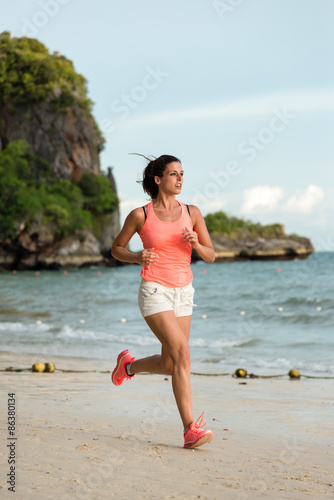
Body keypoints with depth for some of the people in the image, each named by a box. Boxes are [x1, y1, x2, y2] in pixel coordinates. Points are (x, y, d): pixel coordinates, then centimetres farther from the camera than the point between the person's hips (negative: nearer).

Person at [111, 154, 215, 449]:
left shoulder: (192, 213, 4)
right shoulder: (140, 215, -3)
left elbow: (211, 256, 6)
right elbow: (116, 249, 9)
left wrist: (196, 244, -15)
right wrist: (138, 257, -11)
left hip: (183, 294, 5)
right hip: (155, 292, -5)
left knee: (169, 366, 11)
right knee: (182, 354, -21)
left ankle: (129, 364, 43)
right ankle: (191, 429, -19)